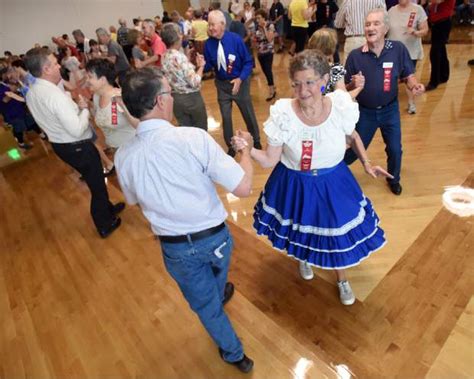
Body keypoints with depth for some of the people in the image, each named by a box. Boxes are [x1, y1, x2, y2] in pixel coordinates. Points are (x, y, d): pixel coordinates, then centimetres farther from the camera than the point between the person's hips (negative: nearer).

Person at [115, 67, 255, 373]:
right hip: (214, 236, 0)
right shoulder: (193, 138, -26)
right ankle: (221, 295, 71)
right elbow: (243, 188, -24)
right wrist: (246, 150, -6)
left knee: (204, 302, 25)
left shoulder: (123, 156, -12)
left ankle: (233, 354, 47)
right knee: (216, 286, 36)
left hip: (175, 247, 1)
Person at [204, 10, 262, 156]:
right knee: (226, 118, 11)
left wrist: (240, 79, -25)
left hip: (239, 82, -2)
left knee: (248, 114, 14)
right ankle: (231, 147, 31)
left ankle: (256, 141, 38)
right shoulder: (208, 43, -12)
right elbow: (209, 66, -3)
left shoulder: (235, 39, -18)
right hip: (222, 85, 2)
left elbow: (248, 62, -13)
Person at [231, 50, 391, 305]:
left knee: (339, 231, 16)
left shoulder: (341, 106, -18)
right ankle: (304, 259, 62)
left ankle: (341, 280, 50)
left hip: (334, 184, 2)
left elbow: (352, 137, 4)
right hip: (295, 186, -1)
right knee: (301, 228, 22)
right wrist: (248, 149, -34)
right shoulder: (283, 114, -23)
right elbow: (270, 160, -17)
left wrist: (366, 164, -5)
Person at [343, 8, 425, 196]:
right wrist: (354, 84, -31)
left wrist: (415, 85, -26)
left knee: (395, 149, 12)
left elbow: (408, 75, -4)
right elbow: (346, 88, -8)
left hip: (390, 110, 1)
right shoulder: (355, 55, -14)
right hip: (364, 111, -1)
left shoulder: (398, 49, -13)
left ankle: (393, 179, 40)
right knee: (354, 150, 10)